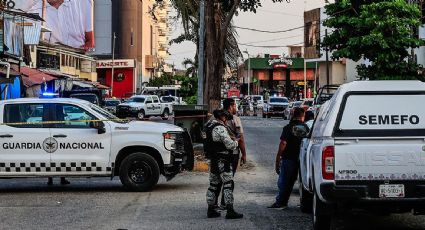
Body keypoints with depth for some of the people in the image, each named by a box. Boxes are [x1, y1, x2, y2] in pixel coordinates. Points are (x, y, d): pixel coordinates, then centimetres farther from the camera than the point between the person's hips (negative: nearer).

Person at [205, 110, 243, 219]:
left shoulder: (209, 126, 11)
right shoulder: (220, 128, -18)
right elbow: (230, 145, -21)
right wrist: (236, 142, 1)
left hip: (212, 160, 9)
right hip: (222, 161, -9)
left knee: (213, 184, 13)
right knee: (228, 184, -6)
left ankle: (210, 210, 16)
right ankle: (230, 211, -9)